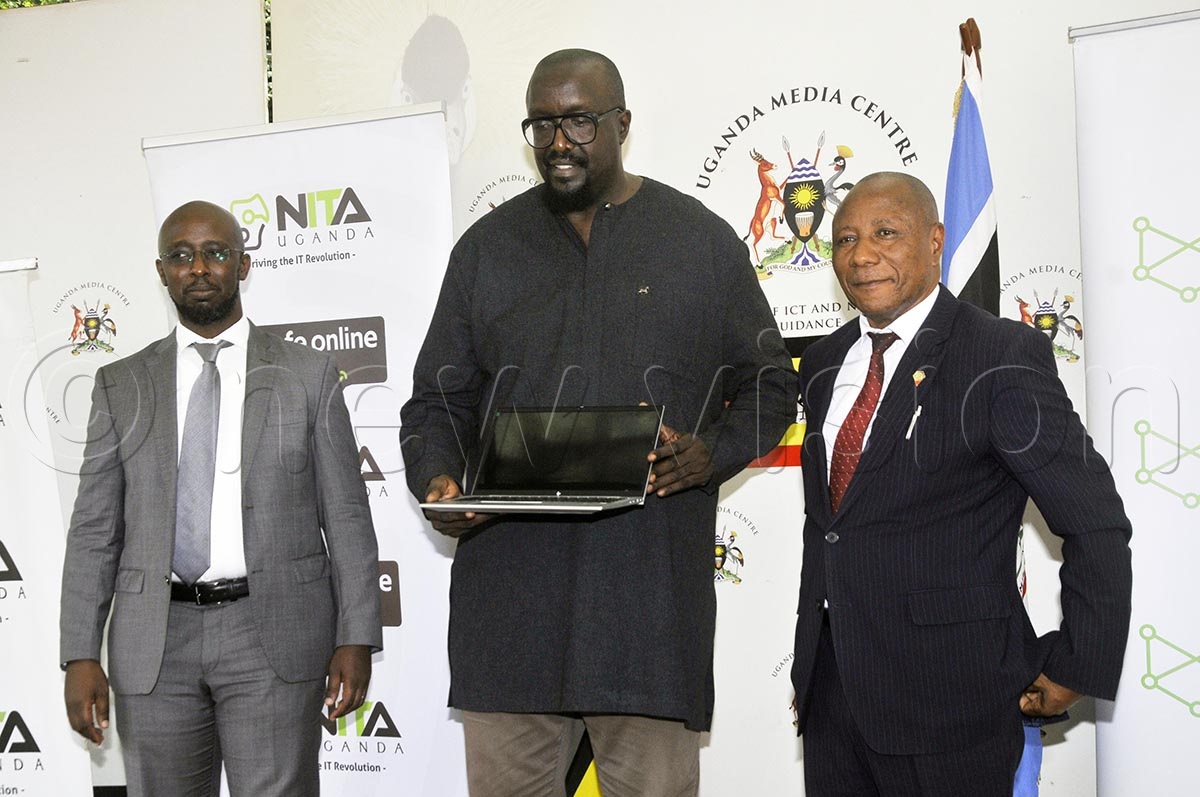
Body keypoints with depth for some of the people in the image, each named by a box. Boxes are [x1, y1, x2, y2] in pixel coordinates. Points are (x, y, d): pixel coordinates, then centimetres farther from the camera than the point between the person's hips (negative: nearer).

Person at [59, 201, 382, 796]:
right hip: (156, 641, 2)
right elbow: (93, 530, 8)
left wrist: (356, 637, -4)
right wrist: (80, 655, 0)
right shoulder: (122, 386, 11)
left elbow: (347, 518, 4)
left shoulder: (307, 376, 7)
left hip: (274, 635, -2)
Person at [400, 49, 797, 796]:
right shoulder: (488, 248, 12)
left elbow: (770, 384, 10)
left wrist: (712, 454, -9)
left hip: (652, 583, -2)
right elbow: (438, 399, 14)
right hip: (511, 582, 2)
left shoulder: (702, 241, 6)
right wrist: (437, 479, -6)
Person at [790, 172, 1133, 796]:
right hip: (830, 691, 6)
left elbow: (1097, 523, -10)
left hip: (946, 697, -6)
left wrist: (1078, 668, -7)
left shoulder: (1004, 357, -11)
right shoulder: (823, 365, 11)